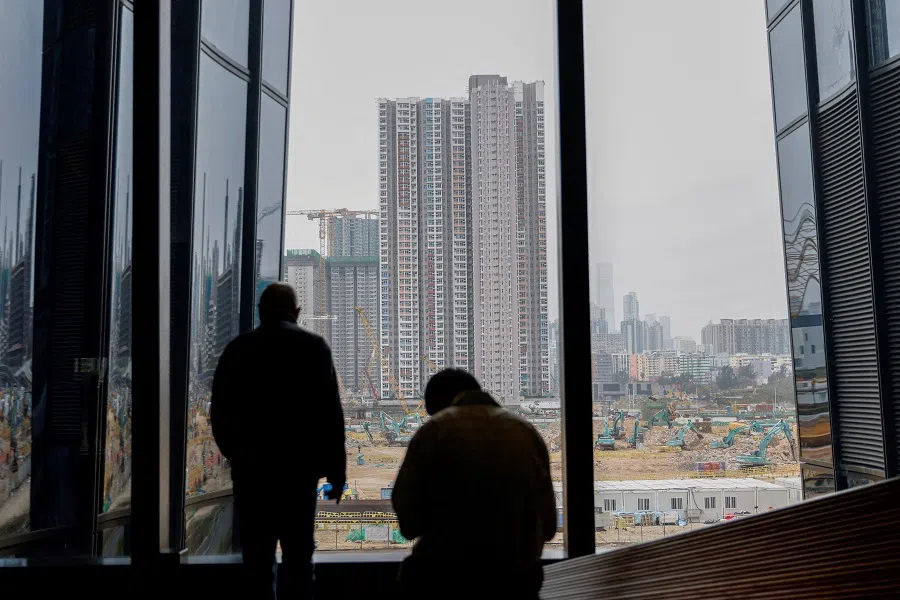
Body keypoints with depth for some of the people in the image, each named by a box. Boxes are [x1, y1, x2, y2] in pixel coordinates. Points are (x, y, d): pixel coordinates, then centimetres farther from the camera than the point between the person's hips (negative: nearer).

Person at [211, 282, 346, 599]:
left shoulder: (237, 348, 4)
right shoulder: (314, 347, -1)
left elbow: (219, 412, 7)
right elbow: (331, 413, -6)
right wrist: (336, 469, -1)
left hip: (250, 468, 2)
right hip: (299, 467, -1)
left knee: (257, 556, 8)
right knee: (298, 554, 5)